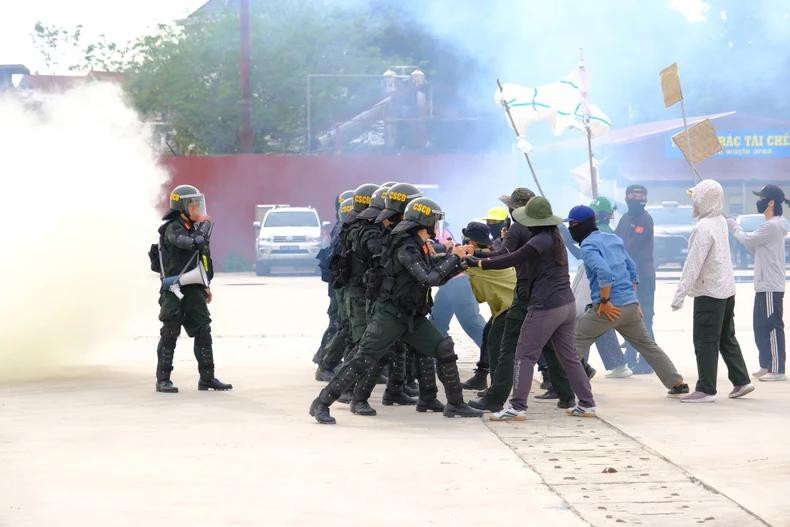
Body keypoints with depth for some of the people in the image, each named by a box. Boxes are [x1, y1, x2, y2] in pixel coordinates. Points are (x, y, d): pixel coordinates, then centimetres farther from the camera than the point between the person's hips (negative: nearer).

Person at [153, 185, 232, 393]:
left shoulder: (193, 228, 15)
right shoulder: (172, 229, -13)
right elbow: (194, 243, -30)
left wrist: (205, 285, 22)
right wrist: (205, 225, -14)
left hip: (193, 289, 8)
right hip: (175, 291, -8)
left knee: (203, 332, 6)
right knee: (170, 334, -5)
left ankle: (207, 378, 12)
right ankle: (163, 380, 1)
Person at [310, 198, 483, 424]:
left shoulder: (420, 247, 10)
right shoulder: (406, 248, -19)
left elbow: (438, 275, 21)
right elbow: (429, 279, -27)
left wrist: (459, 262, 10)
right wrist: (453, 258, -17)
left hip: (412, 317, 9)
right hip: (389, 314, -9)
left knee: (444, 348, 4)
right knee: (364, 360, -13)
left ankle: (455, 404, 14)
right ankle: (321, 404, -10)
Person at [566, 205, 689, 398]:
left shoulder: (588, 245, -9)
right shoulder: (614, 239, 17)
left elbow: (604, 273, -24)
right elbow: (631, 268, 21)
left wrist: (604, 302, -18)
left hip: (609, 308, -8)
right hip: (631, 305, 8)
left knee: (577, 341, 0)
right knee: (647, 344, 18)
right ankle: (677, 383, 19)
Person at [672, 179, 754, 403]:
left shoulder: (704, 227, -20)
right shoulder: (720, 221, 5)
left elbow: (693, 264, -22)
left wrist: (679, 294, -19)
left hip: (709, 292, -9)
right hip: (726, 289, 9)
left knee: (705, 342, -4)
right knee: (727, 338, 18)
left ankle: (706, 389, -2)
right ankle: (741, 381, 21)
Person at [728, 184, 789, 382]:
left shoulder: (772, 226, -17)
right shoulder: (772, 225, 16)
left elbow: (748, 241, -13)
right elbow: (754, 246, 18)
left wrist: (733, 225, 4)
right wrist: (735, 227, 9)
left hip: (771, 287, -11)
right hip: (764, 286, 11)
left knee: (771, 327, -8)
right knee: (760, 326, 16)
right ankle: (766, 365, 22)